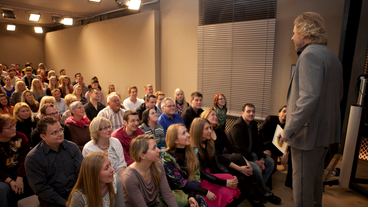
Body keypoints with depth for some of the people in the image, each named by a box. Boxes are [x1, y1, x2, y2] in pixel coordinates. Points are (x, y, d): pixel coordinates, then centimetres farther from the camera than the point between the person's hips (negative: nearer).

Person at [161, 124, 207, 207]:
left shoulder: (194, 151, -2)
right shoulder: (167, 157, -17)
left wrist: (192, 195, -21)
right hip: (173, 191, -4)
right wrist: (205, 192, -17)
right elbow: (180, 182, -16)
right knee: (199, 200, -28)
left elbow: (196, 176, -4)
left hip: (191, 190, 4)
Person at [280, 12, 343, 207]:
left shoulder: (310, 54, -16)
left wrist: (289, 130, -22)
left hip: (309, 131, -10)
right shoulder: (331, 56, 14)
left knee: (302, 182, 3)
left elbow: (309, 97, -27)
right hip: (326, 130, 10)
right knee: (315, 178, 24)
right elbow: (338, 95, 20)